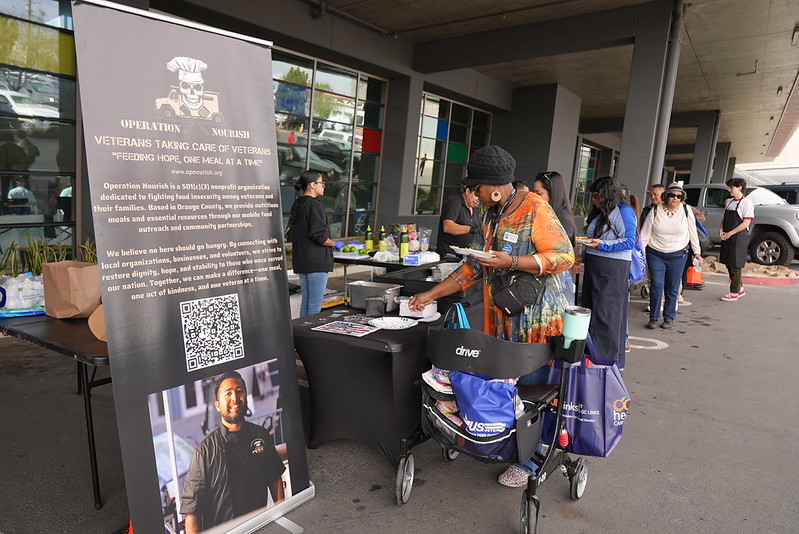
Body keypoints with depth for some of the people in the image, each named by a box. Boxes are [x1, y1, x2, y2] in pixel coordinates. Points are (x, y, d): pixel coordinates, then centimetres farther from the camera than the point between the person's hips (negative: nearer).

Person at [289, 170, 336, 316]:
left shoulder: (297, 204, 13)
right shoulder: (315, 205, -15)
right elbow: (320, 236, -22)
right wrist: (333, 243, -3)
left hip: (301, 260, 9)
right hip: (316, 261, -9)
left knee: (305, 302, 16)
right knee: (315, 305, -3)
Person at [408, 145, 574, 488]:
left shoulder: (535, 209, -12)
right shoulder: (491, 218, 13)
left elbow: (564, 256, -18)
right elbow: (473, 267, 17)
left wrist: (510, 261, -23)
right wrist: (431, 295, 15)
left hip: (538, 319, -7)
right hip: (503, 320, 8)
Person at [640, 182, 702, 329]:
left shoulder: (686, 211, 0)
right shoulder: (655, 211, -3)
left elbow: (693, 233, 8)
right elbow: (645, 233, 0)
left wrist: (697, 252, 11)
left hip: (677, 255, 1)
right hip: (655, 254, -1)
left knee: (672, 289, 5)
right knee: (656, 286, -6)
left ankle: (669, 319, 17)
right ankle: (653, 318, 7)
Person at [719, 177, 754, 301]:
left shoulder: (747, 203, -8)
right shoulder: (729, 202, 15)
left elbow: (746, 223, -13)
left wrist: (730, 233, -15)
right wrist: (721, 230, 1)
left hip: (739, 238, -8)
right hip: (727, 237, 8)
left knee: (735, 265, -3)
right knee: (728, 264, 12)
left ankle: (734, 293, 5)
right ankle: (740, 288, 28)